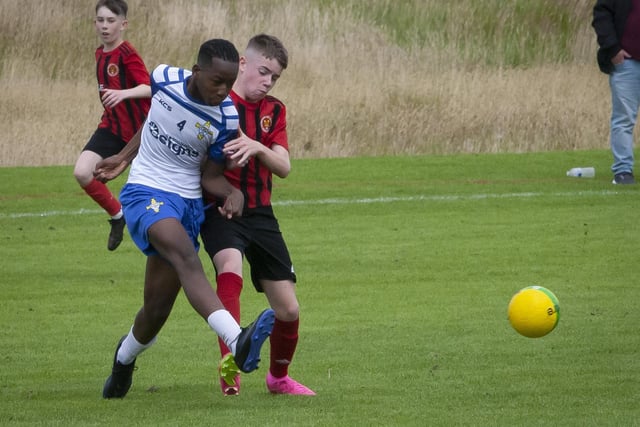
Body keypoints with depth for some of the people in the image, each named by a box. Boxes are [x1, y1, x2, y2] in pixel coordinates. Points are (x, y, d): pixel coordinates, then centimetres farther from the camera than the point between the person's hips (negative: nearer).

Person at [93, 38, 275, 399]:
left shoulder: (226, 119, -10)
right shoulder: (164, 79, -8)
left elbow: (210, 177, 1)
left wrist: (233, 193, -18)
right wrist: (125, 157, 23)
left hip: (188, 203, 2)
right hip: (145, 191, -2)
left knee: (158, 307, 2)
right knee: (186, 256, -31)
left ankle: (125, 358, 37)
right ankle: (238, 343, -51)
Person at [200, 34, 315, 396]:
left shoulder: (274, 111, 8)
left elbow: (284, 166, -7)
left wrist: (256, 148, -25)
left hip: (259, 213, 5)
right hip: (219, 209, -5)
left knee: (288, 309, 8)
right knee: (231, 266, -36)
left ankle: (279, 376, 35)